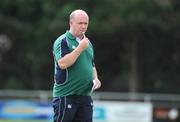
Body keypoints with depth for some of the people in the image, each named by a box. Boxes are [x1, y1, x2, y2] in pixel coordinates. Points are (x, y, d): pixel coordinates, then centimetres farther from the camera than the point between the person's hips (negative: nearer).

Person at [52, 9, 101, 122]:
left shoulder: (88, 43, 16)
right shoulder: (62, 41, -8)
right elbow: (62, 64, -22)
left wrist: (95, 79, 7)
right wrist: (80, 48, -19)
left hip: (85, 95, 7)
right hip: (66, 96, -7)